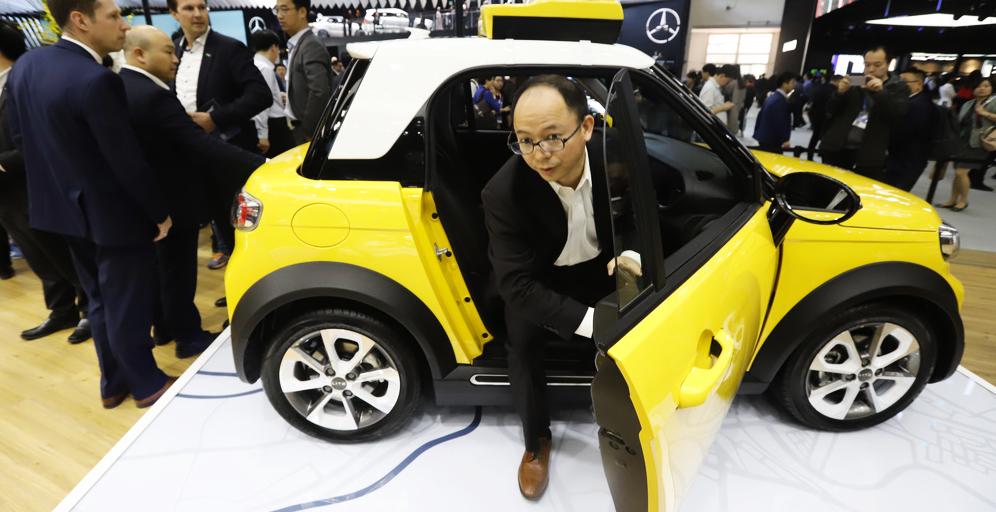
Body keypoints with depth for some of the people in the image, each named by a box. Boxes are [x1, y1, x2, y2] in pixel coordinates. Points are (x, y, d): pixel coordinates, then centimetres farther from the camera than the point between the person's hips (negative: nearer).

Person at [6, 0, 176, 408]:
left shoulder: (25, 65, 3)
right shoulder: (96, 81, -25)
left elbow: (20, 135, 11)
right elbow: (127, 161, -22)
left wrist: (57, 179, 22)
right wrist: (159, 212, -10)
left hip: (64, 206, 9)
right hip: (112, 213, -8)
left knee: (101, 300, 21)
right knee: (128, 305, 7)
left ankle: (113, 382, 34)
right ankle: (147, 384, 24)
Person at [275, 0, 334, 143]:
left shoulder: (312, 46, -16)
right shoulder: (296, 45, 14)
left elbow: (320, 92, -26)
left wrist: (308, 130, -21)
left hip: (311, 129, -9)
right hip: (302, 127, 9)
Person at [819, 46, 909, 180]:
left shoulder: (898, 87, 6)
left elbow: (899, 114, -9)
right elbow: (830, 111, 9)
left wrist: (881, 92, -19)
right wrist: (840, 93, -11)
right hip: (837, 150, 3)